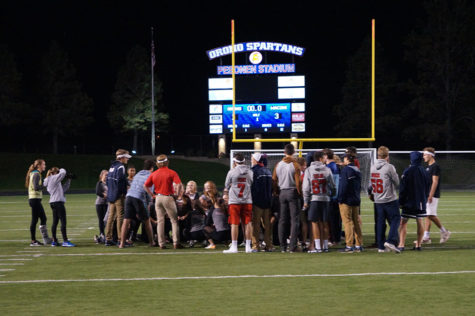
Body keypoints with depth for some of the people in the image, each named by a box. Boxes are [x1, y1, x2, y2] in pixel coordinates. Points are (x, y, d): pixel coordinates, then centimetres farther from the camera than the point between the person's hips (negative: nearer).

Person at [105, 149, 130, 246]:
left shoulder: (112, 167, 16)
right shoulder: (120, 167, -12)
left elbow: (107, 181, 18)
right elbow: (120, 181, -20)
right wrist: (123, 193, -14)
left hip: (111, 196, 9)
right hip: (119, 196, -9)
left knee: (111, 216, 11)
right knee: (120, 217, -7)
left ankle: (108, 239, 13)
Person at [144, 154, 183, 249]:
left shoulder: (154, 174, 6)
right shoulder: (171, 173, -6)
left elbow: (145, 186, 4)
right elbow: (179, 185, -17)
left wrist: (152, 195, 10)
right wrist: (178, 194, -3)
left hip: (158, 198, 4)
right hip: (168, 198, -3)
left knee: (160, 221, 8)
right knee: (174, 220, 3)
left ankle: (161, 244, 6)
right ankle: (176, 243, -4)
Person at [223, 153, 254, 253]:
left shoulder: (232, 172, -6)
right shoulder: (250, 172, 2)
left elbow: (226, 186, 5)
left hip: (234, 201, -2)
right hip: (247, 200, 2)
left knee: (234, 223, 1)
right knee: (248, 223, 6)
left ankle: (234, 246, 1)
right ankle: (248, 246, 7)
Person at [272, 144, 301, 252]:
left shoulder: (278, 165, 5)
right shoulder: (295, 165, -8)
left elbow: (274, 181, 7)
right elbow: (298, 182, -12)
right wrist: (300, 193, -2)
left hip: (282, 193, 4)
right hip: (292, 192, -4)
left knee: (282, 220, 9)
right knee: (294, 220, 0)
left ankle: (283, 246, 9)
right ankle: (292, 246, -6)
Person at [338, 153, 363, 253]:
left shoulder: (346, 169, -12)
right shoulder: (357, 170, 13)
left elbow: (343, 185, -17)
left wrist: (340, 199, -12)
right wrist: (357, 197, 19)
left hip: (346, 200, -8)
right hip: (356, 200, 8)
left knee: (347, 222, -6)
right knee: (356, 222, 11)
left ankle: (349, 246, -8)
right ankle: (358, 245, 13)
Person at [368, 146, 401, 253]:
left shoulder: (373, 167, 5)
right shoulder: (389, 167, -13)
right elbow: (397, 182, -6)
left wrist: (370, 193, 32)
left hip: (377, 200, 6)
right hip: (390, 200, -6)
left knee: (380, 222, 9)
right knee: (395, 220, 2)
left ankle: (381, 246, 9)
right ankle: (391, 241, -14)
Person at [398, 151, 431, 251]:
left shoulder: (407, 171, -9)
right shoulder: (424, 172, 6)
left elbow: (403, 188, -9)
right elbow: (428, 187, 14)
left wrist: (401, 202, -3)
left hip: (409, 202, -5)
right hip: (421, 202, 5)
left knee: (403, 222, -3)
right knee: (420, 222, 9)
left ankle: (401, 244, -11)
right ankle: (418, 244, 9)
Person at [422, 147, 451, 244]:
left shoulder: (435, 166, -12)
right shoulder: (428, 167, 17)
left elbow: (435, 182, -18)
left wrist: (430, 195, -23)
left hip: (432, 195, -9)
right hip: (427, 195, 9)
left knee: (431, 215, -11)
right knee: (427, 215, 6)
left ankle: (444, 232, 3)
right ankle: (426, 237, 5)